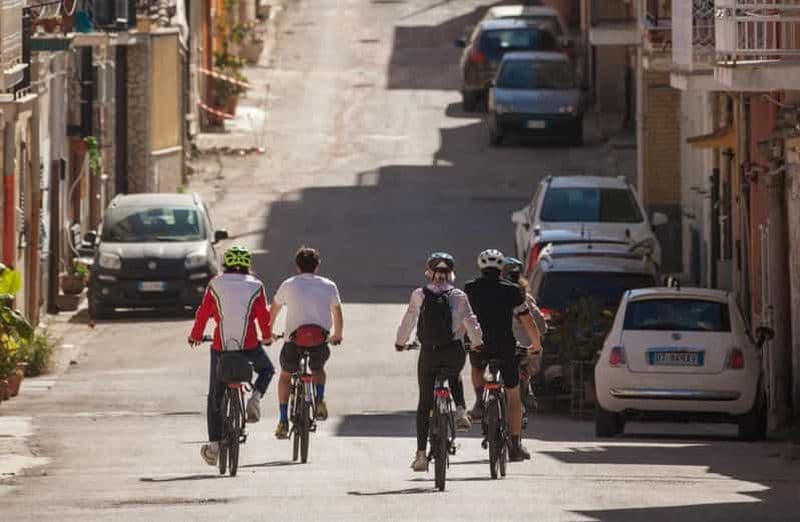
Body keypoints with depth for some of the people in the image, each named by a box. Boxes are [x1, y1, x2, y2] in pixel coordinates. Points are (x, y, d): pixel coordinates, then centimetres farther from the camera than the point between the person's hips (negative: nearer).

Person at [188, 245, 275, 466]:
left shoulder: (216, 284, 2)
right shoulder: (255, 286, 1)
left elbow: (203, 313, 3)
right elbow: (264, 317, 1)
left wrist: (195, 336, 18)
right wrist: (267, 336, 20)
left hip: (220, 347, 0)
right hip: (249, 346, 0)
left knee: (215, 396, 13)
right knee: (267, 370, 31)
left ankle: (214, 444, 8)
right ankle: (255, 398, 2)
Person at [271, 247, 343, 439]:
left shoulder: (288, 285, 9)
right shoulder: (328, 286, 10)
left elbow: (274, 310, 23)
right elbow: (337, 313, 23)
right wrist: (337, 335, 41)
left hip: (294, 339, -1)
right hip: (320, 340, 1)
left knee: (285, 376, 20)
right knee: (318, 369, 32)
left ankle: (283, 421, 10)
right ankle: (320, 400, 6)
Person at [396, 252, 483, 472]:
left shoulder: (419, 295, -1)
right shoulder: (459, 297, -2)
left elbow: (408, 321, 3)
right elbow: (471, 323, -4)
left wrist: (400, 343, 18)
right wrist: (477, 343, 12)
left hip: (428, 353, 0)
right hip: (454, 351, 0)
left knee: (424, 403, 5)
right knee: (455, 377, 37)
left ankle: (421, 454, 0)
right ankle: (461, 410, 14)